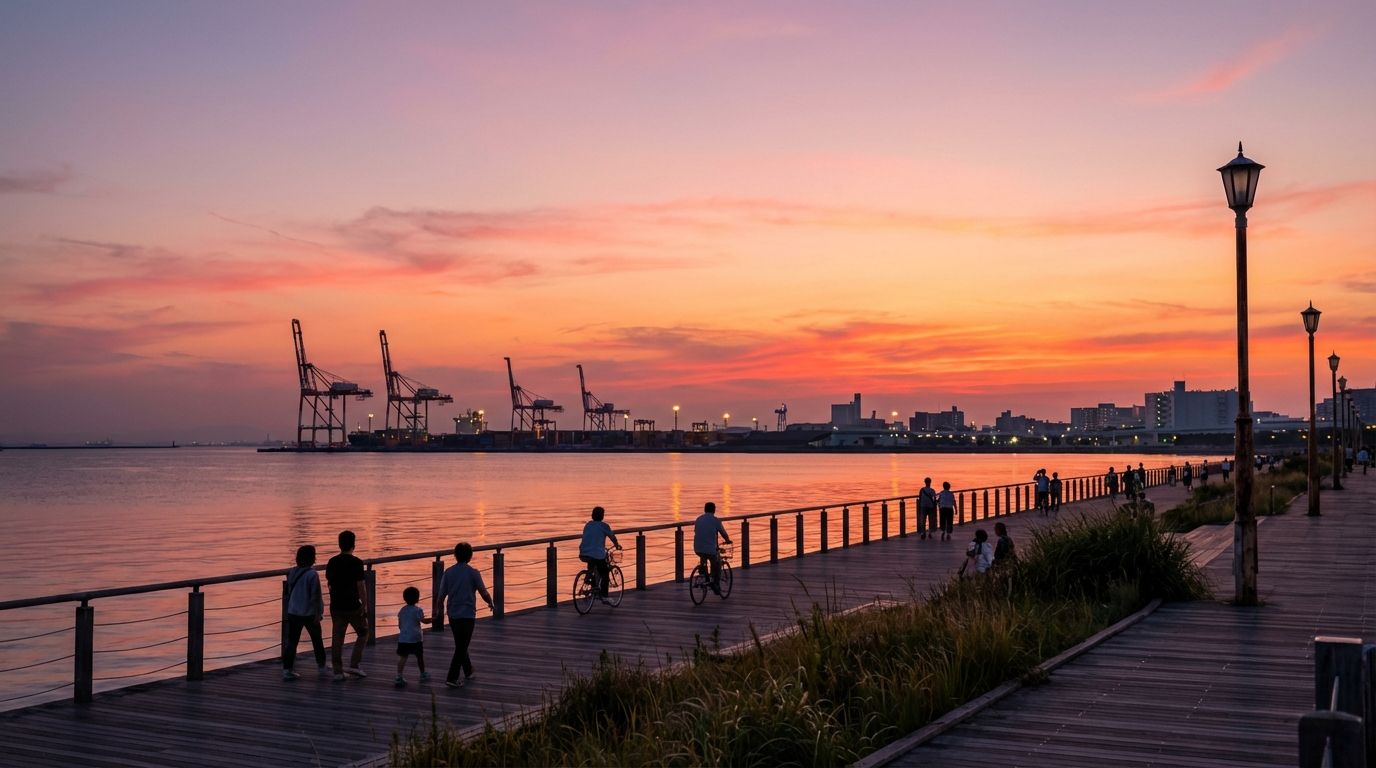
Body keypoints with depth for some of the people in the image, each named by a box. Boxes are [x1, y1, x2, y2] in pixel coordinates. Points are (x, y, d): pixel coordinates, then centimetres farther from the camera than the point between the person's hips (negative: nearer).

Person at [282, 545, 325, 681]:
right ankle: (322, 666, 28)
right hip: (309, 613, -5)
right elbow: (316, 596, -18)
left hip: (293, 612, 5)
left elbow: (288, 592, 13)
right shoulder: (312, 574, -17)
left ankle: (287, 670, -2)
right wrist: (318, 613, -12)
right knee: (317, 640, 15)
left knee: (292, 641, 5)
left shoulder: (292, 572, 2)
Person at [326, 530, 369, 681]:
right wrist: (365, 605, -6)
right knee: (363, 633, 13)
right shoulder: (356, 563, -12)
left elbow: (329, 582, 13)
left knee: (337, 638, 7)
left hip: (336, 606, 5)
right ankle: (354, 664, 4)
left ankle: (338, 672, 7)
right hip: (353, 606, -5)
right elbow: (361, 586, -13)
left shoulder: (332, 562, 4)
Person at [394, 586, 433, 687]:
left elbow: (399, 624, 14)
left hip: (403, 638, 4)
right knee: (420, 656, 14)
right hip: (415, 638, -4)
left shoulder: (402, 610, 9)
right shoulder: (418, 610, -8)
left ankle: (399, 677, -12)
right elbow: (424, 620, -14)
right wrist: (433, 620, 0)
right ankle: (423, 674, 29)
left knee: (402, 657, -1)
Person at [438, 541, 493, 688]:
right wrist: (490, 603, 16)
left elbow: (441, 595, 1)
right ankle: (451, 678, -6)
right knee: (461, 647, 0)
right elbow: (484, 593, -4)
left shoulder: (448, 572, 0)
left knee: (461, 645, 20)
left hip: (453, 615, 5)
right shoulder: (473, 573, -10)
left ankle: (468, 672, 34)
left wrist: (440, 609, 19)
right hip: (467, 614, -5)